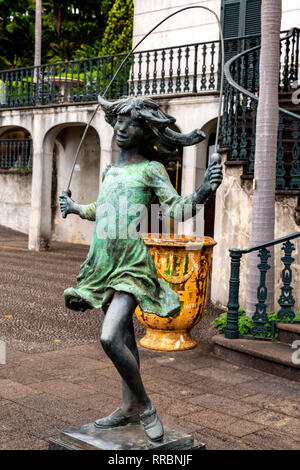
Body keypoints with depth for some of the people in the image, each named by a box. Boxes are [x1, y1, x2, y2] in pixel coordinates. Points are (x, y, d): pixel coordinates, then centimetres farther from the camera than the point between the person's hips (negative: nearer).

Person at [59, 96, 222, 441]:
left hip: (132, 263, -7)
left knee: (109, 337, -19)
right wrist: (76, 209, 46)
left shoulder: (151, 170, -4)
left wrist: (201, 193, -31)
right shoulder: (110, 171, 16)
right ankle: (130, 408, 23)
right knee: (123, 337, 12)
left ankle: (145, 406, -1)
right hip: (104, 259, 7)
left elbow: (175, 209, -13)